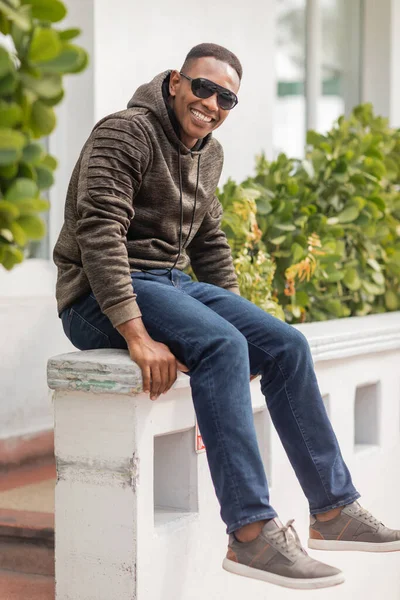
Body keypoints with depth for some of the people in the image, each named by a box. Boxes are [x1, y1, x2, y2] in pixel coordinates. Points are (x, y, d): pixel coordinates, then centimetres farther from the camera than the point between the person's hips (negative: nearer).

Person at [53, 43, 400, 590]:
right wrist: (137, 336, -31)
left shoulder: (208, 155, 13)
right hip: (101, 299, -8)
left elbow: (209, 243, 23)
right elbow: (98, 235, -24)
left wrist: (238, 316, 11)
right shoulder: (125, 135, -14)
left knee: (286, 345, -6)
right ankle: (251, 534, -33)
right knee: (221, 346, -32)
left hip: (172, 284, 9)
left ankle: (333, 511, 1)